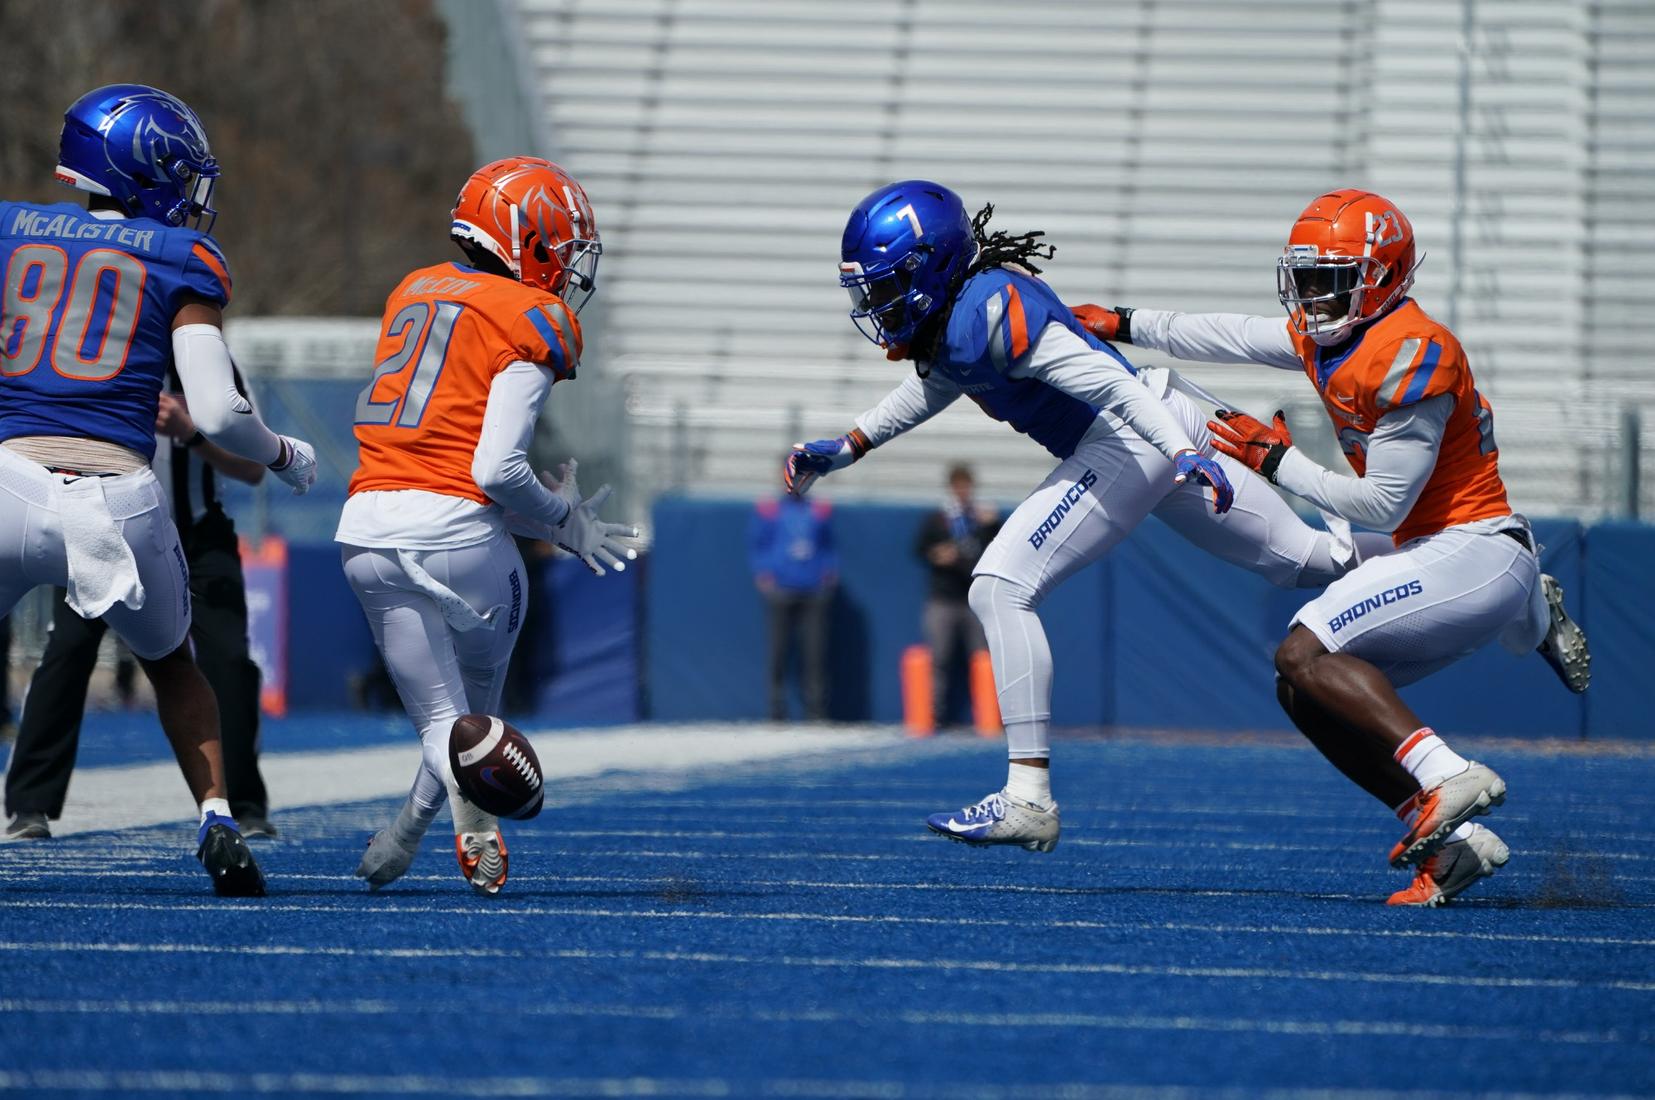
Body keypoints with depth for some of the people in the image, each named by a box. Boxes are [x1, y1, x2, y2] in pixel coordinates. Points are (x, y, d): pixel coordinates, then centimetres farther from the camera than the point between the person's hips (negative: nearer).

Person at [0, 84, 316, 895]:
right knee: (170, 661, 27)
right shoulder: (180, 260, 7)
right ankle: (217, 820, 13)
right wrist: (287, 457, 18)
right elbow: (216, 414, -1)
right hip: (119, 497, 0)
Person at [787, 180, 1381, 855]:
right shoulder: (950, 318, 7)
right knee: (1305, 562, 21)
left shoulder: (985, 313, -22)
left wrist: (1184, 451, -39)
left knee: (1000, 589, -13)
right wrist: (844, 450, 24)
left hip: (1132, 438, -10)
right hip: (1165, 431, 10)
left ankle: (1030, 799, -16)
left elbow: (1101, 378, -30)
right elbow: (932, 388, 29)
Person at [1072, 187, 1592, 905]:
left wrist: (1277, 460, -8)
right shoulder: (1326, 338, 10)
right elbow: (1233, 337, 27)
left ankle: (1446, 778, -27)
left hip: (1475, 552, -10)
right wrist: (1124, 326, 33)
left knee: (1304, 656, -18)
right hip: (1448, 556, 10)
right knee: (1306, 692, 8)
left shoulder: (1411, 356, -19)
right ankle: (1455, 843, -1)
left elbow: (1382, 505, -18)